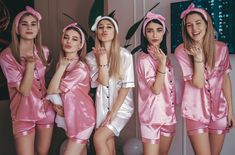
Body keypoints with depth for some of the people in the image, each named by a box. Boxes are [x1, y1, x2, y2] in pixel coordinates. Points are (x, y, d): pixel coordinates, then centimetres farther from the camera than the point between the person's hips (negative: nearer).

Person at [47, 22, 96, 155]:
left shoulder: (81, 68, -21)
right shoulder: (62, 64, 3)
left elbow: (52, 90, -20)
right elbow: (53, 90, 12)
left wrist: (62, 66, -16)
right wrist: (57, 105, -8)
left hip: (82, 118, -7)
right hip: (70, 117, 8)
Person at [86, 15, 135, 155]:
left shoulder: (125, 55, -8)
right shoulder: (91, 56, 0)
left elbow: (126, 86, -9)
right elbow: (103, 81, -11)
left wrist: (113, 111, -12)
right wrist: (102, 58, -18)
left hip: (121, 105, -3)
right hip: (103, 105, 3)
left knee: (99, 138, -17)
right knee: (109, 144, 7)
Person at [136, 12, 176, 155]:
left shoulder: (163, 55, 9)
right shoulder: (144, 58, -13)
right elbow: (156, 89, -21)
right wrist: (162, 63, -23)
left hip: (169, 111, 7)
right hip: (153, 112, -7)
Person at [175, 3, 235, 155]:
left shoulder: (221, 48, -4)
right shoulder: (182, 51, -13)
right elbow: (198, 83, -14)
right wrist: (198, 59, -27)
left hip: (219, 109, 3)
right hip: (196, 110, -3)